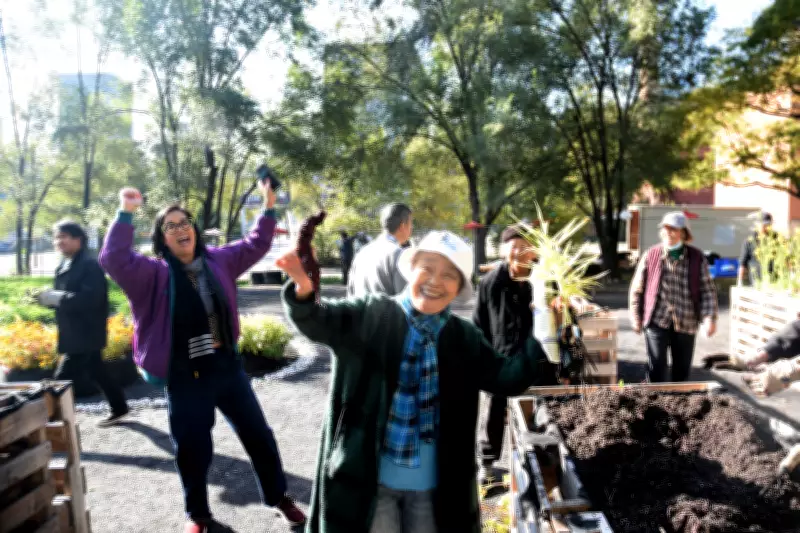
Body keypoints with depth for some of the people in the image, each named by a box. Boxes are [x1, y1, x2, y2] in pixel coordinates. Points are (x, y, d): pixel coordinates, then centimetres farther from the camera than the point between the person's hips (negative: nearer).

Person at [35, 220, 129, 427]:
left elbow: (90, 298, -28)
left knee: (62, 380, -10)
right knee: (97, 372, 19)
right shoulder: (63, 267, 12)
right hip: (76, 333, 10)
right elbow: (64, 299, 17)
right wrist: (47, 298, -3)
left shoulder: (89, 265, -18)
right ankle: (119, 408, 32)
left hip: (86, 334, -10)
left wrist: (57, 298, -27)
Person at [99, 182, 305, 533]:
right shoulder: (154, 274, -7)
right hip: (184, 379, -3)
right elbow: (114, 259, -21)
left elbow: (255, 245, 14)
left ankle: (278, 497, 34)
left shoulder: (218, 261, 4)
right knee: (192, 451, 9)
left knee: (258, 436, 13)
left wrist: (268, 205, 8)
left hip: (228, 367, 4)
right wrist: (126, 213, -26)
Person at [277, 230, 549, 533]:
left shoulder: (465, 339, 2)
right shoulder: (371, 315, -8)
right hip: (367, 480, -3)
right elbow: (319, 321, -22)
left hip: (434, 485, 3)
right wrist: (304, 289, -45)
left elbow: (509, 378, -3)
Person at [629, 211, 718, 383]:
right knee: (656, 368, -6)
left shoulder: (697, 258, 1)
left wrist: (710, 317, -10)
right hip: (656, 321, -2)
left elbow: (708, 290, 1)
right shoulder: (651, 256, -1)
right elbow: (637, 289, 6)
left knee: (682, 368, 14)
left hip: (686, 323, 2)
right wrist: (636, 317, 5)